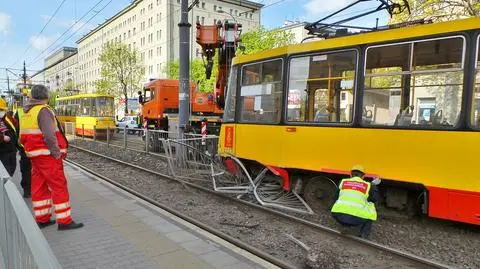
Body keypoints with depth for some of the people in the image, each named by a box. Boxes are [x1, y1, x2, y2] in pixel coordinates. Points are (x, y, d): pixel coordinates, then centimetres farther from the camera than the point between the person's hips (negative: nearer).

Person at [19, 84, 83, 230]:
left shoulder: (26, 112, 12)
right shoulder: (43, 110, -16)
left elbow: (23, 136, 16)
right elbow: (49, 135, -25)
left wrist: (30, 148, 18)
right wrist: (57, 153, -16)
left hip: (34, 155, 9)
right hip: (47, 155, -9)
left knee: (39, 187, 14)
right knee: (59, 187, -4)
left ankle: (42, 219, 23)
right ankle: (64, 221, -1)